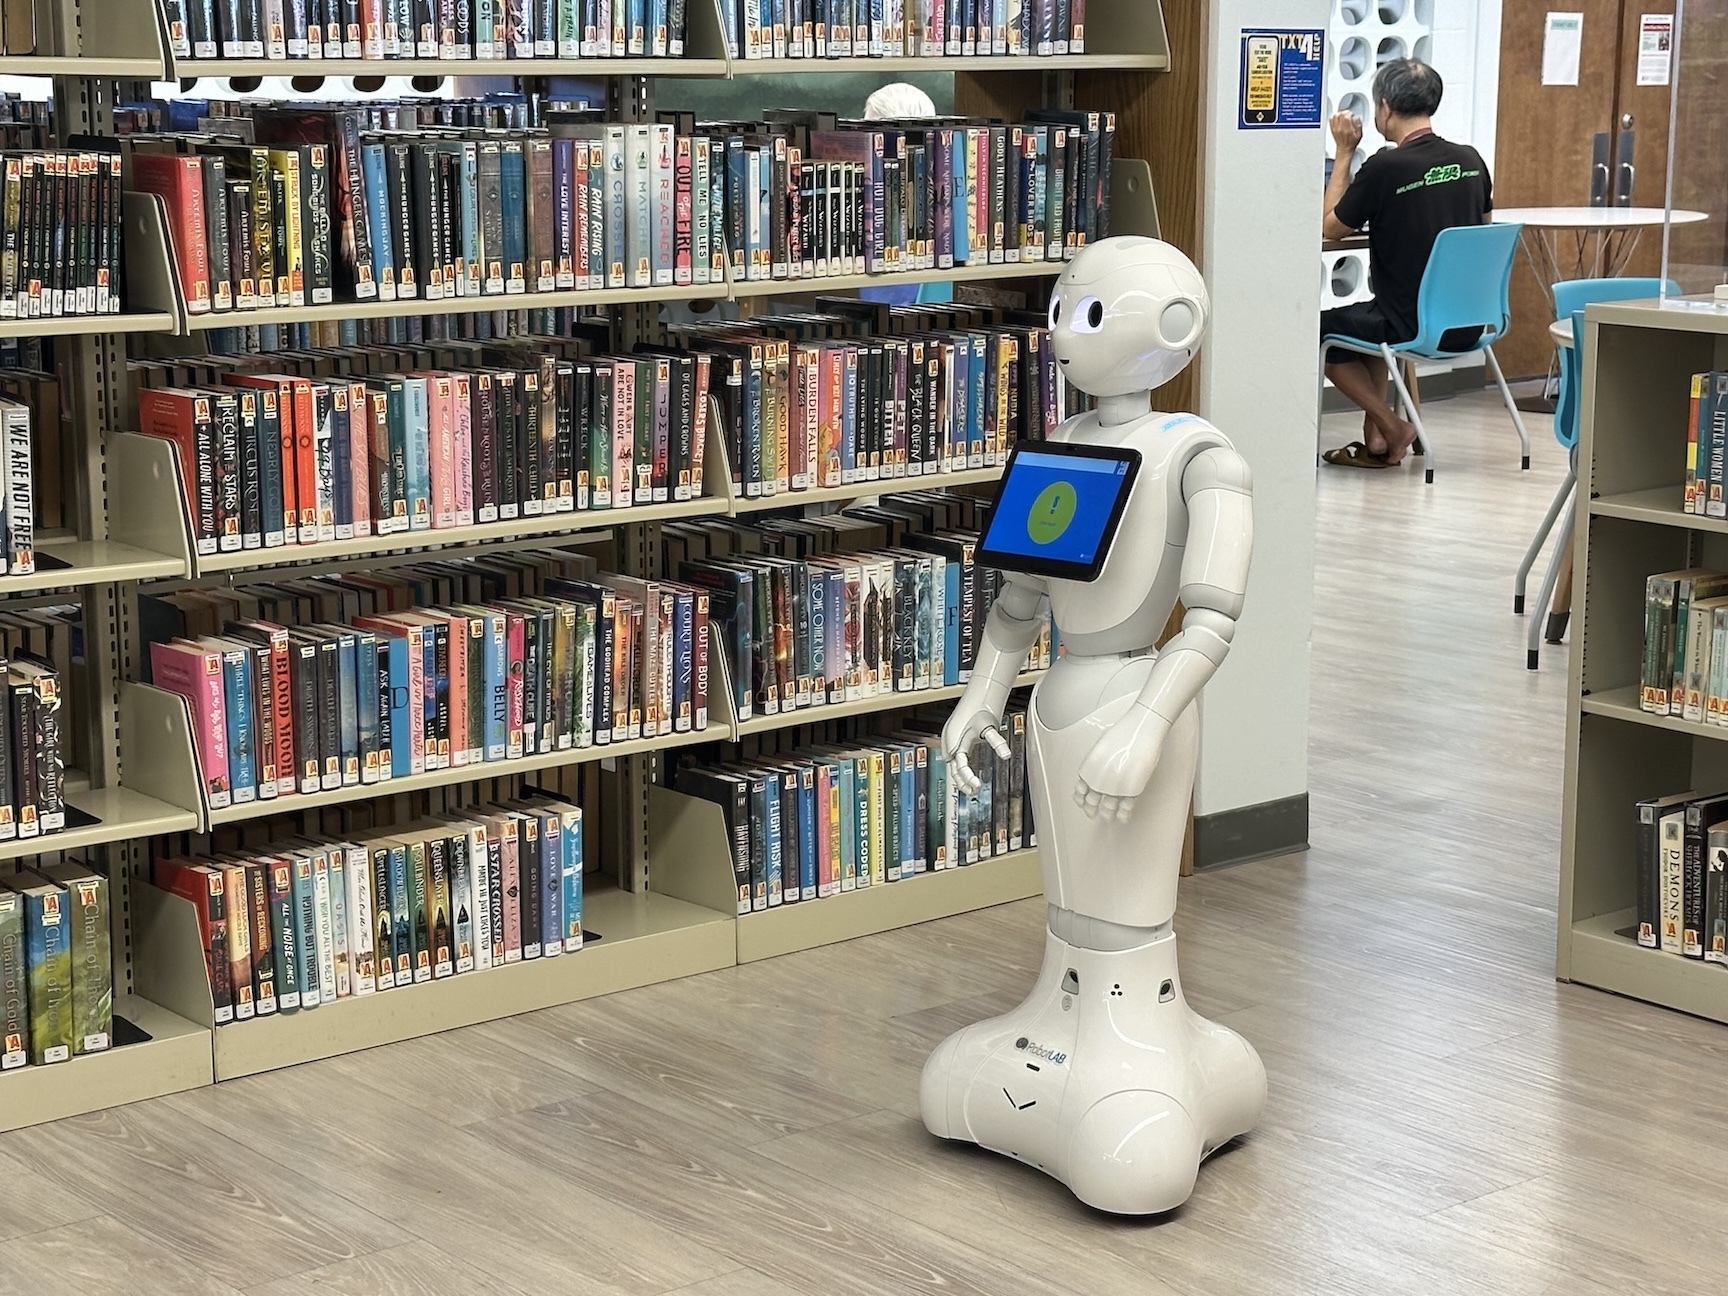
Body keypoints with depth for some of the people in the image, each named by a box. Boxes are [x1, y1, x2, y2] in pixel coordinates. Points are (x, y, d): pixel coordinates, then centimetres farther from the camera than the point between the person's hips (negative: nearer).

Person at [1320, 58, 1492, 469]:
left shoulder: (1384, 167, -18)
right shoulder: (1471, 160, 1)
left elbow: (1332, 227, -4)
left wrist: (1344, 154, 2)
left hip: (1412, 327, -7)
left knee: (1322, 331, 18)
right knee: (1371, 315, 33)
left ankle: (1390, 428, 10)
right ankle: (1375, 439, 27)